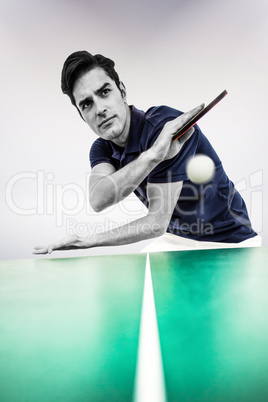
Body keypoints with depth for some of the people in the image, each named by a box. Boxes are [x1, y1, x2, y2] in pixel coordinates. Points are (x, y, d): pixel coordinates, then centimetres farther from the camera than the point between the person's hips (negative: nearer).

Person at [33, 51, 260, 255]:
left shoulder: (168, 126, -26)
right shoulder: (102, 149, -4)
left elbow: (157, 223, -27)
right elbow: (98, 200, -28)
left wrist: (87, 241, -22)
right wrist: (151, 155, -42)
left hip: (227, 244, -6)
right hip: (173, 240, 6)